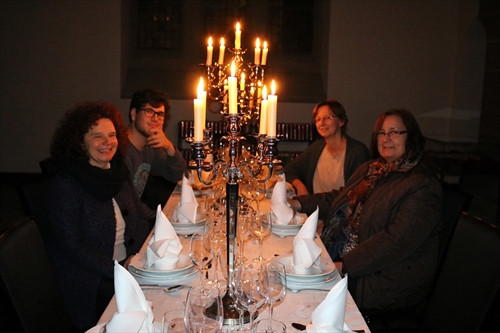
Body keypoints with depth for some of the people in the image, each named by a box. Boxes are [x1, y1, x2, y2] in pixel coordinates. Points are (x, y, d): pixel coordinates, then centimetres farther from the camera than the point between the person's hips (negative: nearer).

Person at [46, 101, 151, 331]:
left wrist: (135, 256, -7)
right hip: (89, 280, -6)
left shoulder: (119, 172, 5)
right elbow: (71, 245, -17)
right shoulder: (64, 185, -14)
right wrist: (116, 272, -21)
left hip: (128, 266, 6)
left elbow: (140, 217, 9)